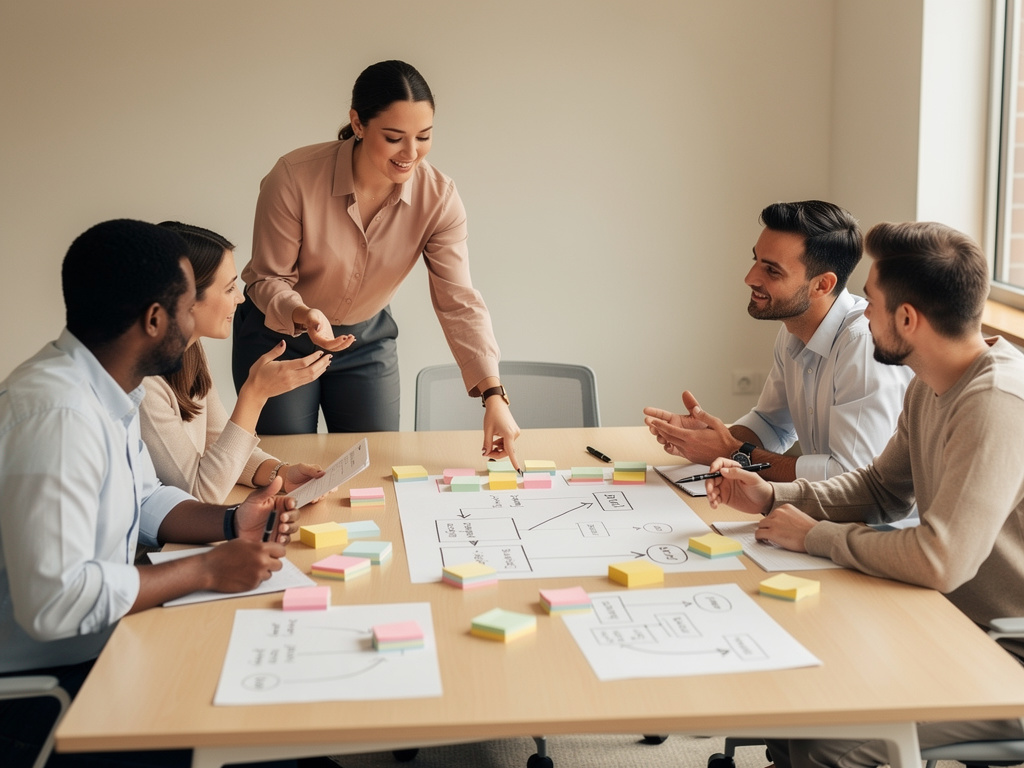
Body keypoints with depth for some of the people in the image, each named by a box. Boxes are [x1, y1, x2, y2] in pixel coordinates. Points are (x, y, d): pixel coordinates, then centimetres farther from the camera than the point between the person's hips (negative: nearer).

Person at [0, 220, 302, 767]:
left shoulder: (110, 389, 3)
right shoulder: (56, 413, -27)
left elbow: (145, 500, 17)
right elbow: (52, 601, -32)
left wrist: (229, 523, -2)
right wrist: (205, 570, -22)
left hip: (101, 650, 9)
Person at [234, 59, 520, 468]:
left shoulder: (438, 197, -20)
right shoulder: (294, 177, -27)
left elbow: (459, 301, -22)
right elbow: (267, 278, -18)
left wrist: (493, 394, -34)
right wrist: (303, 316, -41)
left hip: (367, 339, 2)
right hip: (278, 335, -2)